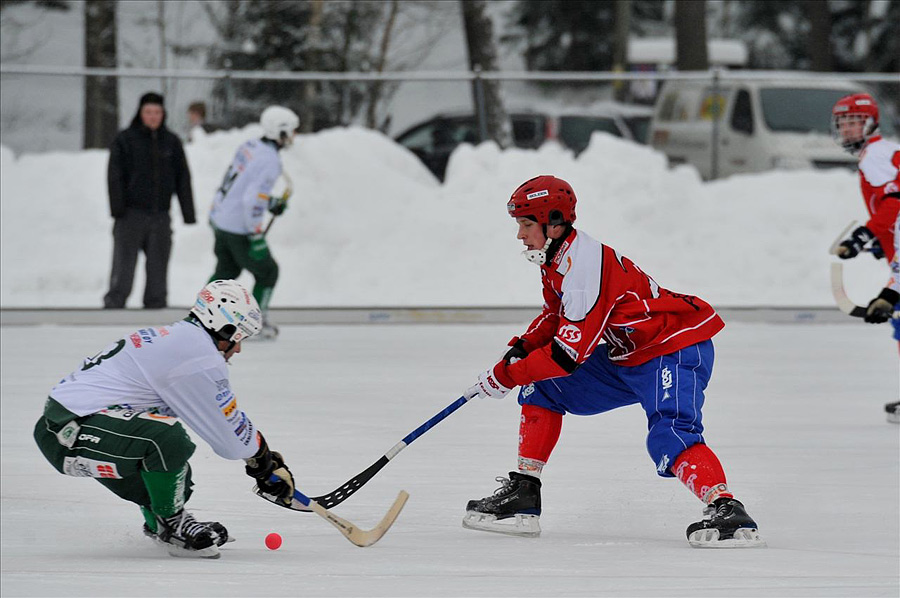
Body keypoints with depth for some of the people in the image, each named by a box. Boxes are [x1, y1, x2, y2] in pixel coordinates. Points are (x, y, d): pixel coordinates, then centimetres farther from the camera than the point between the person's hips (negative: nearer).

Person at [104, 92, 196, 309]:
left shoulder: (171, 142, 10)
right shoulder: (125, 140, 0)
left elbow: (183, 179, 12)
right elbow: (115, 175, -4)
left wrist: (188, 212, 7)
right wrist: (117, 207, -14)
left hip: (160, 216, 3)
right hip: (131, 214, -3)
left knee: (158, 267, 6)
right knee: (124, 265, -8)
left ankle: (156, 305, 13)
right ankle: (113, 305, -7)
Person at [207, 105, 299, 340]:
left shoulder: (249, 147, 4)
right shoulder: (270, 162, -22)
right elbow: (251, 201, -28)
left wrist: (271, 202, 19)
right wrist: (256, 237, -23)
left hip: (220, 219, 8)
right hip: (240, 229, -8)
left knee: (227, 269, 26)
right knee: (267, 271, 11)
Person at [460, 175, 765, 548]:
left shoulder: (586, 267, -27)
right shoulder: (556, 260, 4)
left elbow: (568, 353, -28)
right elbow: (556, 317, 23)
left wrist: (505, 376, -19)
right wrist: (520, 349, 4)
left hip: (676, 351, -11)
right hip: (627, 356, 11)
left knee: (669, 436, -32)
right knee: (542, 390, 10)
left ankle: (727, 512, -39)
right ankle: (522, 495, 14)